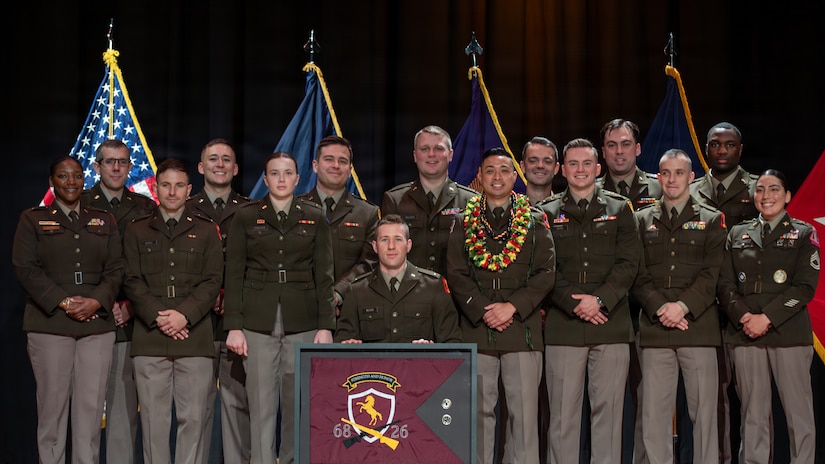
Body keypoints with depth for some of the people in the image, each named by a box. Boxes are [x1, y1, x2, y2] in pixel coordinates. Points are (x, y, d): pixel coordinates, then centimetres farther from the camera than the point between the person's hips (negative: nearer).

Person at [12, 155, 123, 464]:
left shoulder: (103, 221, 17)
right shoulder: (32, 219, 9)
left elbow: (115, 269, 9)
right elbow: (25, 268, -1)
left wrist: (96, 301, -10)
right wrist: (62, 302, -12)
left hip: (97, 324, 2)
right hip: (49, 324, -2)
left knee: (91, 405, -1)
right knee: (52, 403, -2)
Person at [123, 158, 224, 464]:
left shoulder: (206, 231, 12)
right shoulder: (137, 232, 14)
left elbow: (212, 281, 3)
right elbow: (132, 282, 5)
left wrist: (184, 314, -11)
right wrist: (157, 318, -9)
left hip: (194, 339, 0)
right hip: (149, 339, 1)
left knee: (193, 417, -2)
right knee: (153, 418, -1)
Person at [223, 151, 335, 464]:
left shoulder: (314, 218, 7)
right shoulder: (246, 217, 5)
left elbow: (323, 275, 5)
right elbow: (234, 274, 3)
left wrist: (326, 326, -2)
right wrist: (234, 326, -5)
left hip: (302, 321, 1)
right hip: (258, 321, -1)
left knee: (298, 403, 4)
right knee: (261, 405, -2)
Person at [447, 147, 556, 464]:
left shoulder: (535, 221, 11)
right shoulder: (463, 222, 12)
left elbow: (546, 272, 2)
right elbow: (456, 274, 4)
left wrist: (513, 306, -10)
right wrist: (482, 310, -10)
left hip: (522, 328, 0)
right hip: (475, 329, 1)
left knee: (524, 411, -3)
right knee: (479, 411, 2)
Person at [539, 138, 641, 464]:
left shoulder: (619, 210, 12)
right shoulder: (548, 213, 11)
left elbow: (629, 262, 2)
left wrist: (600, 299, -11)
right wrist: (573, 303, -10)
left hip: (611, 324, 0)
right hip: (563, 325, 0)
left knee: (608, 409, 0)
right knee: (563, 412, 0)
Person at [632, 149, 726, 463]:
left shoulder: (712, 221, 10)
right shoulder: (642, 221, 15)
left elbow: (713, 273, 0)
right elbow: (638, 275, 6)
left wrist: (683, 306, -13)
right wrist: (659, 308, -9)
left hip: (698, 328, -1)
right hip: (655, 330, 1)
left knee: (704, 412, -1)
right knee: (653, 414, -1)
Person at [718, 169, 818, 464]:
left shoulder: (803, 234, 7)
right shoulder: (737, 234, 15)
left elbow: (805, 287, -4)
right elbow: (725, 284, 8)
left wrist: (767, 318, -13)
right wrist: (744, 317, -10)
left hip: (789, 334, -2)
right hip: (745, 335, 3)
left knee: (799, 414, -4)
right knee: (753, 414, 3)